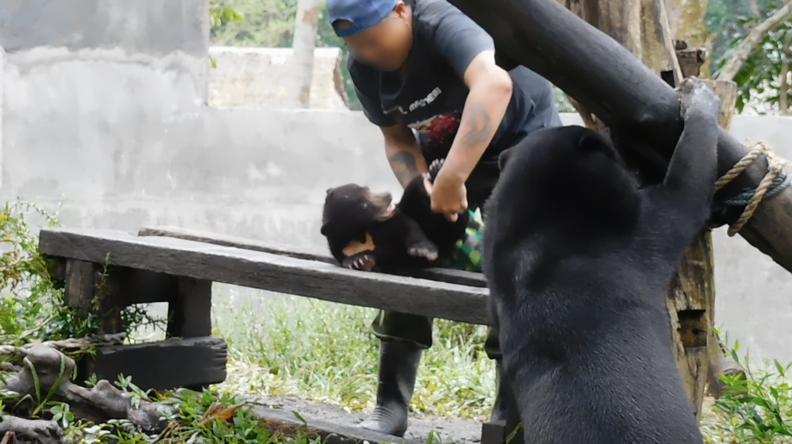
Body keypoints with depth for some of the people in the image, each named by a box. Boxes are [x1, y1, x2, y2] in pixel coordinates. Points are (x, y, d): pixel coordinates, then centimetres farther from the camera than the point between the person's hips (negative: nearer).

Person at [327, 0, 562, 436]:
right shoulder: (363, 68, -12)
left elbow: (494, 84, -53)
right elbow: (398, 140, -1)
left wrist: (451, 180, -56)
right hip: (455, 151, 7)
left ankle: (508, 418, -7)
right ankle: (390, 407, 4)